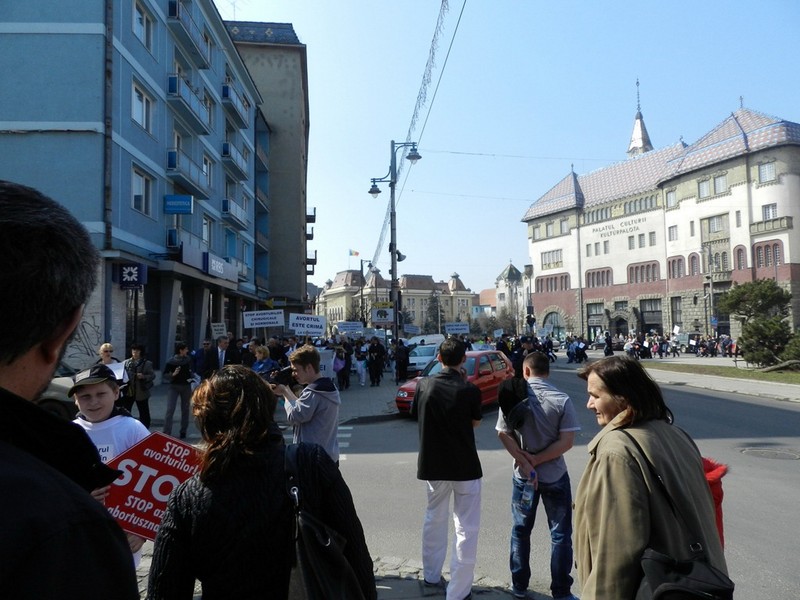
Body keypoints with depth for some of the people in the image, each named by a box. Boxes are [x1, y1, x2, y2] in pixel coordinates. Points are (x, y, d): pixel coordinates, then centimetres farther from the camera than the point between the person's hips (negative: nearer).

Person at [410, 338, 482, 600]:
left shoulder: (424, 385, -6)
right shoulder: (469, 390, -15)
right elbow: (475, 422, 0)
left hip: (432, 464, 4)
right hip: (465, 466, -4)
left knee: (434, 518, 23)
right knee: (466, 528, 6)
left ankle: (431, 575, 36)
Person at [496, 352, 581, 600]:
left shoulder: (513, 397, -9)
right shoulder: (562, 400, -13)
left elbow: (503, 434, -10)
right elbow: (567, 441, -16)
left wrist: (525, 463, -10)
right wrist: (537, 459, -13)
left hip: (522, 475, 2)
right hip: (555, 476, -2)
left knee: (520, 530, 17)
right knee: (560, 534, 13)